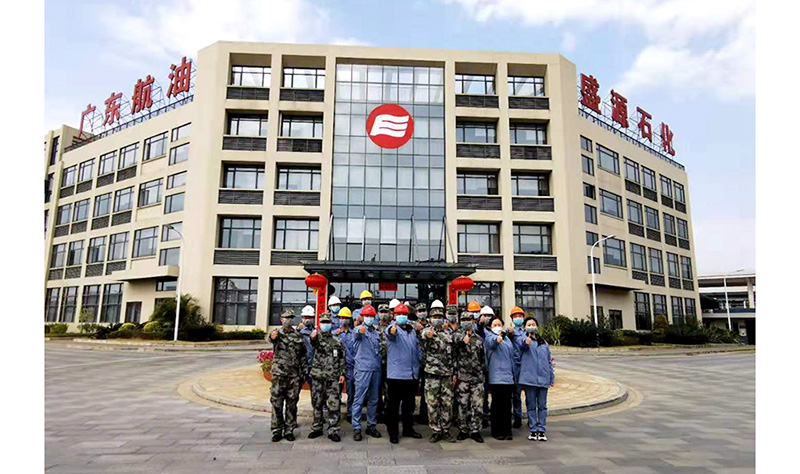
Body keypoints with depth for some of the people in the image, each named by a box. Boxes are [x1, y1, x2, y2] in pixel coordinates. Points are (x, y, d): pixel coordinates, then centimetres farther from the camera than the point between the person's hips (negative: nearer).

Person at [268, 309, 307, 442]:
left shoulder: (298, 335, 10)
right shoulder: (277, 333, -1)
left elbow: (303, 354, 15)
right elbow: (272, 338, -27)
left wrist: (303, 370, 8)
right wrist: (273, 337, -51)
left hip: (294, 375, 3)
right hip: (279, 374, -3)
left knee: (292, 403, 6)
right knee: (277, 403, 0)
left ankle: (289, 430, 16)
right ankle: (277, 431, 11)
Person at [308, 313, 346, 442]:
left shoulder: (337, 341, 11)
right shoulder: (317, 337, 6)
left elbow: (343, 359, 13)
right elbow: (314, 343, -21)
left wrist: (342, 374, 0)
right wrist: (313, 337, -45)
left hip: (333, 378, 0)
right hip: (318, 377, 0)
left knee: (334, 405, -4)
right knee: (317, 404, 9)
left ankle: (333, 431, 4)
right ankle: (317, 428, 24)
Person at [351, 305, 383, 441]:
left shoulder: (376, 332, 16)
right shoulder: (360, 329, -4)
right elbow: (358, 334, -30)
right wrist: (361, 331, -53)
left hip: (376, 369, 6)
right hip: (362, 369, -6)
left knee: (374, 400, 12)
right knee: (359, 399, -3)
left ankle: (371, 425, 23)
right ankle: (356, 428, 5)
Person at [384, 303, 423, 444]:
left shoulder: (412, 330, 13)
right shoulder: (392, 328, -8)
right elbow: (390, 332, -33)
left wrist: (418, 366, 19)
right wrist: (392, 330, -57)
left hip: (412, 374, 7)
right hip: (396, 374, -6)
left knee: (409, 403, 17)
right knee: (393, 404, 2)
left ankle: (408, 429, 31)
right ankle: (393, 433, 13)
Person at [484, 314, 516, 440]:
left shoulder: (507, 338, 18)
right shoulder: (489, 336, -2)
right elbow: (491, 342, -28)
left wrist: (513, 373, 23)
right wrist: (497, 339, -50)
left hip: (507, 376, 6)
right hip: (495, 376, -6)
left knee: (507, 404, 8)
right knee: (497, 404, 0)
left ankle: (507, 431, 16)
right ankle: (496, 431, 10)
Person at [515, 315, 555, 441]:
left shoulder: (544, 342, 17)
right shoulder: (523, 339, 1)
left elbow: (549, 361, 20)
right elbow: (518, 341, -25)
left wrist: (552, 376, 16)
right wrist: (526, 341, -48)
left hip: (543, 378, 4)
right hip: (529, 377, -3)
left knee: (542, 405, 7)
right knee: (531, 405, 5)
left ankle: (542, 430, 15)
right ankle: (533, 430, 13)